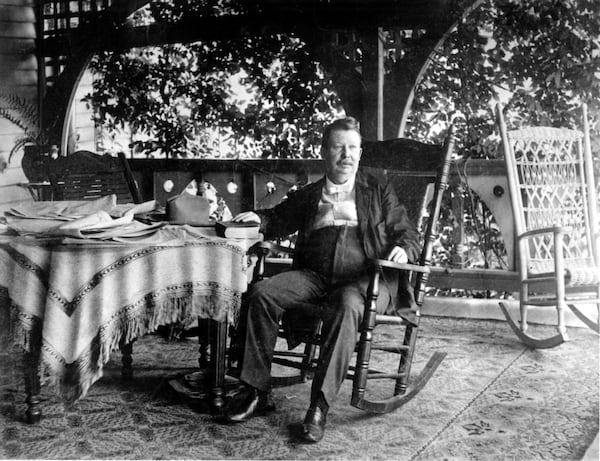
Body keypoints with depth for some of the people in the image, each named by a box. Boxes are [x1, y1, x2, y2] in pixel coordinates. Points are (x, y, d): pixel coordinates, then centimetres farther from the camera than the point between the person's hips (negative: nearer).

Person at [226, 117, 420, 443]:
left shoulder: (379, 192, 19)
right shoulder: (308, 195, 24)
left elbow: (407, 233, 15)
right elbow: (279, 221, 28)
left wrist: (403, 249, -8)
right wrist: (258, 219, 5)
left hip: (364, 279, -3)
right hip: (313, 277, 3)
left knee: (347, 306, -38)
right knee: (262, 292, -23)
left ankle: (320, 407, -35)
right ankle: (258, 394, -17)